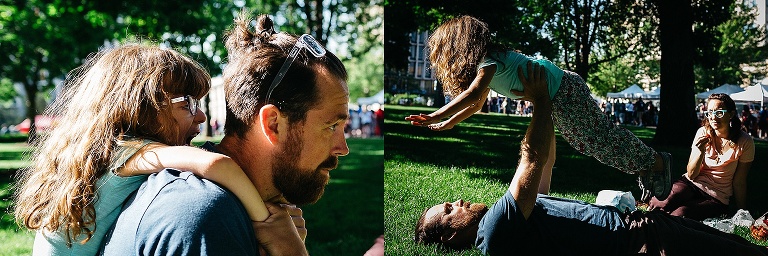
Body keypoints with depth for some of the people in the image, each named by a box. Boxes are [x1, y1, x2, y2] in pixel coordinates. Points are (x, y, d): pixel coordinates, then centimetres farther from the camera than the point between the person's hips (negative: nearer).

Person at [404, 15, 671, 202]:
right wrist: (447, 124, 16)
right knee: (587, 142, 16)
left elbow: (472, 95, -39)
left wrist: (435, 116, -38)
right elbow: (476, 104, 18)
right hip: (554, 99, 9)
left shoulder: (490, 60, -23)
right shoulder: (485, 64, 8)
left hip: (563, 91, -9)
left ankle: (657, 162, 17)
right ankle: (645, 164, 29)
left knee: (599, 136, -1)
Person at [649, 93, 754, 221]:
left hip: (716, 198, -1)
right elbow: (691, 175, -1)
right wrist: (701, 151, -18)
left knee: (680, 214, -34)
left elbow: (739, 183, 1)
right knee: (659, 205, -34)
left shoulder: (745, 142, -7)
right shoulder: (703, 132, 0)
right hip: (690, 184, 2)